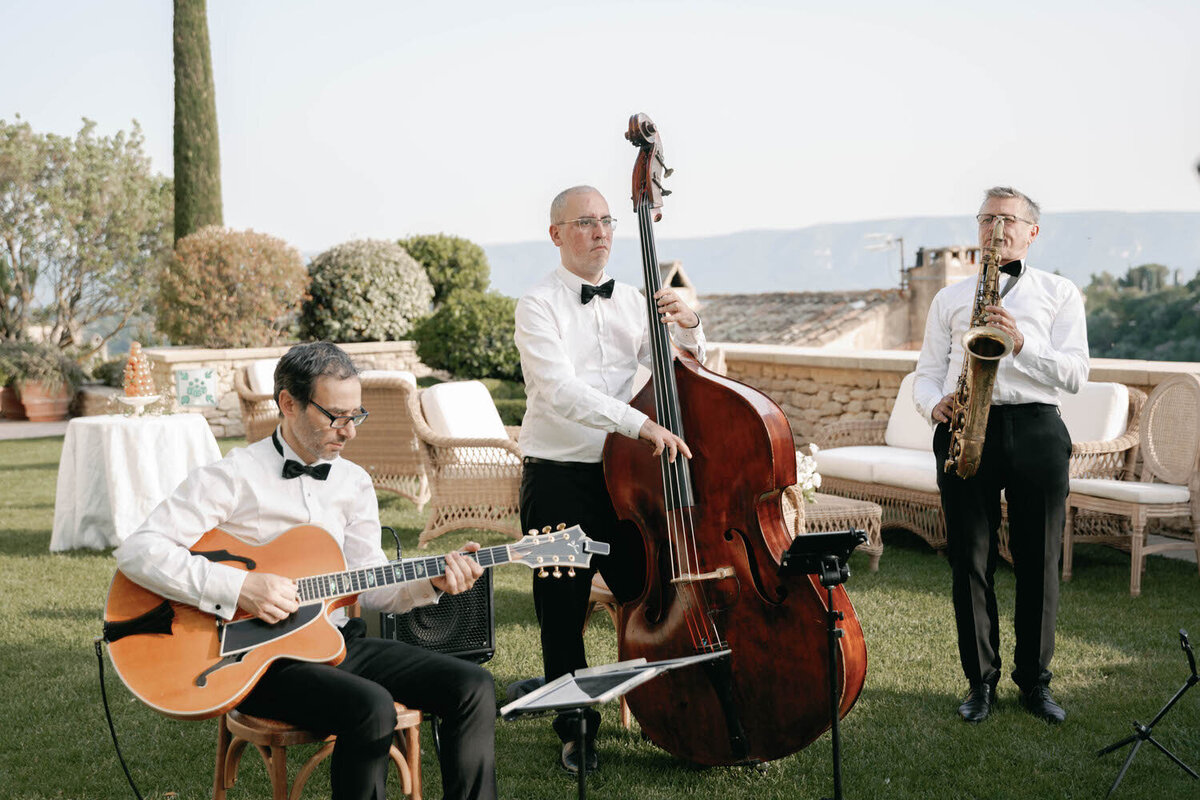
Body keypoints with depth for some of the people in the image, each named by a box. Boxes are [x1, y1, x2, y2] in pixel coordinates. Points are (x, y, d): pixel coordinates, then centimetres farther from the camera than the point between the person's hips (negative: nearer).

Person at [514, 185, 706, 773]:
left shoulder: (632, 302, 10)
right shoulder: (539, 306, -6)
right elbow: (560, 389, -22)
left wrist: (687, 326, -6)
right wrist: (640, 423, -32)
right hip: (558, 481, -4)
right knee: (563, 614, 5)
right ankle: (577, 731, 21)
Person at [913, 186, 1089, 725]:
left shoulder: (1060, 293, 13)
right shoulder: (950, 298, 19)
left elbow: (1075, 374, 1)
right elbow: (927, 373, 15)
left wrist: (1022, 343, -15)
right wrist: (935, 406, -7)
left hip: (1036, 429, -1)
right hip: (965, 432, 1)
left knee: (1038, 562, 3)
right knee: (970, 562, 1)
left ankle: (1034, 680, 17)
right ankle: (980, 681, 13)